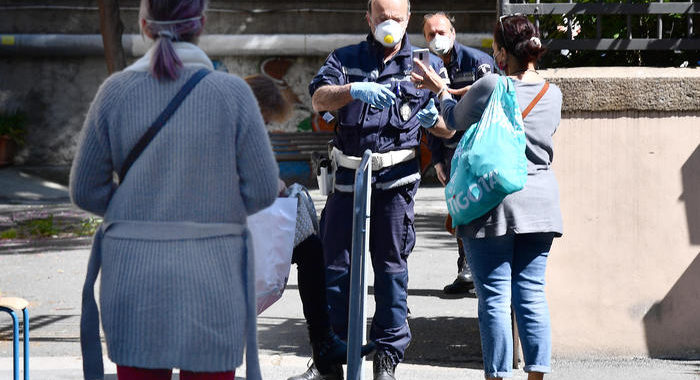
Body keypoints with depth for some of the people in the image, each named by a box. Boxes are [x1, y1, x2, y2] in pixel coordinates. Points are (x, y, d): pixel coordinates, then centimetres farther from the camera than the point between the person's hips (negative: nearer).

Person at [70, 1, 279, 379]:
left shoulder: (116, 92, -3)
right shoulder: (231, 93, -7)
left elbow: (86, 191, 2)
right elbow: (262, 189, -4)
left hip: (133, 275, 2)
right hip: (211, 277, -1)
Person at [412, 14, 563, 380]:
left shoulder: (489, 87, -11)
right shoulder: (552, 93, 5)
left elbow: (457, 122, 6)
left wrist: (441, 90, 27)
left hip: (493, 204, -5)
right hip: (540, 203, 5)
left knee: (494, 297, 0)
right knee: (532, 293, 7)